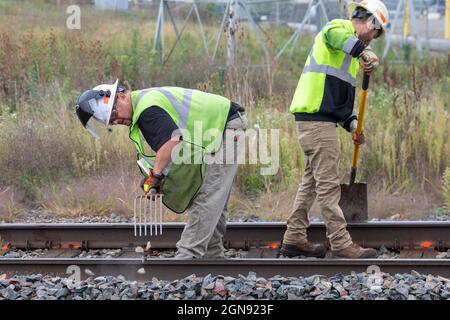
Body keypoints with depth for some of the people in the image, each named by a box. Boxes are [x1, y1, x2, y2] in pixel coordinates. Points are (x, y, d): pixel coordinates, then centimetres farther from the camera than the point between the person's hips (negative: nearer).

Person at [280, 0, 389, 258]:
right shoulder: (341, 27, -6)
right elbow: (333, 35, -33)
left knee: (312, 181, 16)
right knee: (329, 185, -8)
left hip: (322, 121, 10)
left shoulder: (349, 54, 25)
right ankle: (341, 244, -7)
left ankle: (294, 239, 22)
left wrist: (352, 123, 9)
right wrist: (364, 51, -49)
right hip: (316, 120, -10)